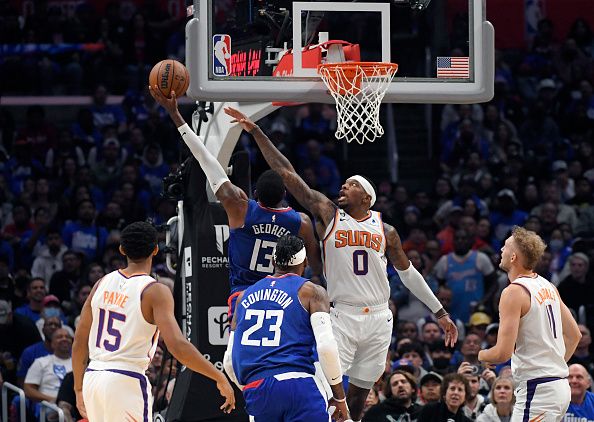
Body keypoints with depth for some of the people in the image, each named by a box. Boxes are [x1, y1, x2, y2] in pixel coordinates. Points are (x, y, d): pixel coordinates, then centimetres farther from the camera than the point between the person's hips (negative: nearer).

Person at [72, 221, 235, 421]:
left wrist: (79, 390, 24)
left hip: (92, 379, 6)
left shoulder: (103, 284, 8)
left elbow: (79, 343, 13)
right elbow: (178, 346, -20)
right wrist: (220, 379, -13)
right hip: (126, 382, -6)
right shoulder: (155, 291, -9)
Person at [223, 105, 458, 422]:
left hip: (378, 319, 3)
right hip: (342, 316, -3)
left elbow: (408, 273, 18)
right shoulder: (328, 214, 3)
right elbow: (286, 173, -1)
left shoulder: (385, 231, 9)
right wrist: (255, 131, -5)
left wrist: (440, 313, 17)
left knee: (359, 394, 8)